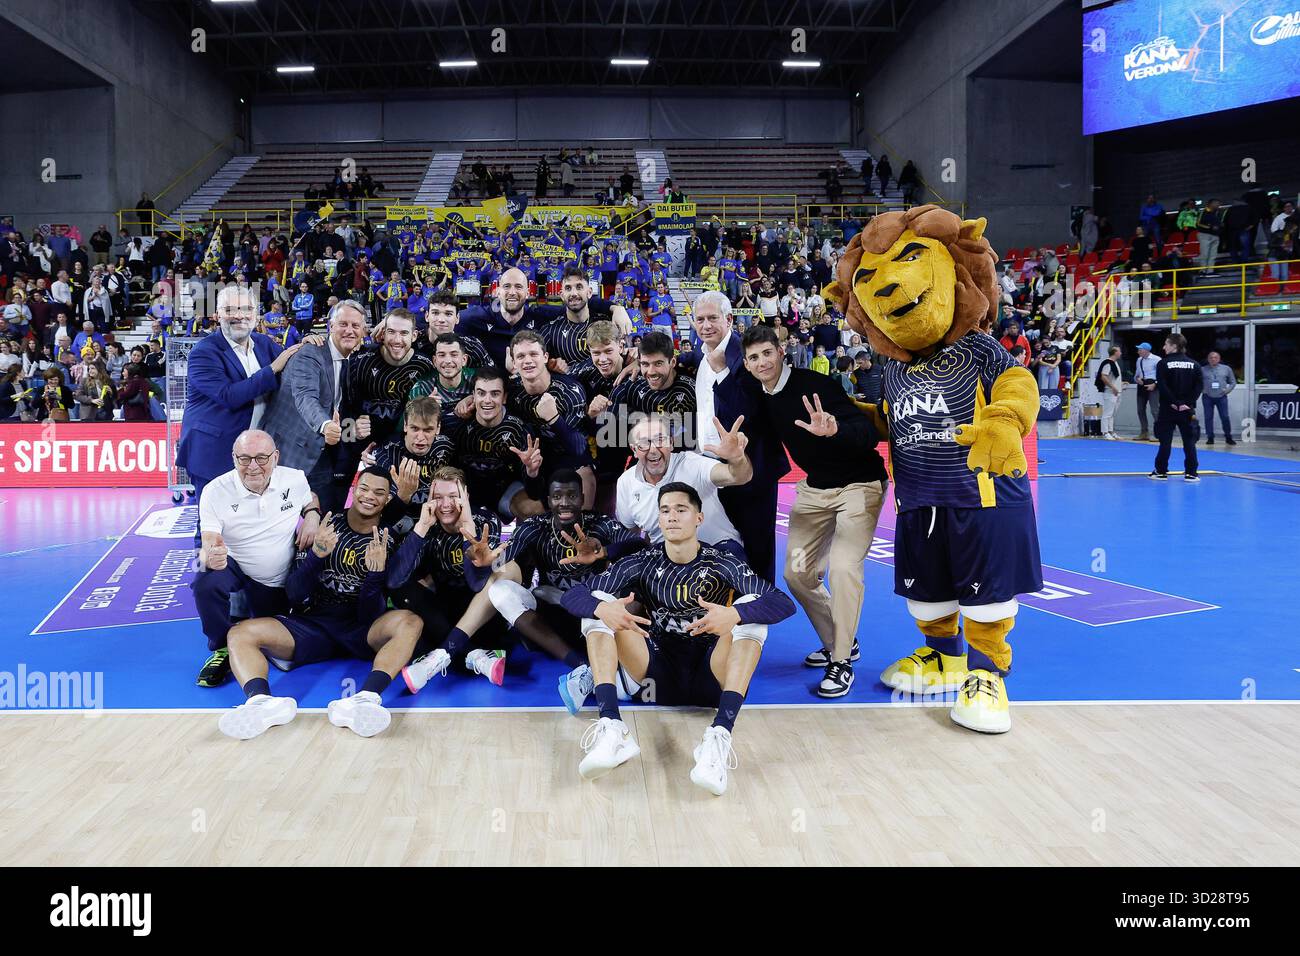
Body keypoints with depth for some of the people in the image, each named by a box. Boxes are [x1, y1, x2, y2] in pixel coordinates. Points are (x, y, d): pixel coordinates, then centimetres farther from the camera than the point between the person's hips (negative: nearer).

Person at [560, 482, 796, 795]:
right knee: (598, 608, -14)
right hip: (658, 677, 2)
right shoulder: (643, 563, 0)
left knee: (750, 610, -24)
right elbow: (571, 595, -6)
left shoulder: (721, 563, -4)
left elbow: (784, 603, -16)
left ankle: (719, 737, -41)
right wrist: (602, 608, -30)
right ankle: (612, 728, -34)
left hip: (711, 680, -1)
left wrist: (734, 615, -36)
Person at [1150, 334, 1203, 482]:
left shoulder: (1164, 363, -6)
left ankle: (1161, 471, 8)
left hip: (1168, 409, -2)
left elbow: (1162, 386, -13)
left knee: (1165, 441, 4)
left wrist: (1174, 402, -10)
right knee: (1189, 441, 6)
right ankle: (1191, 473, 5)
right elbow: (1200, 385, -4)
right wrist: (1189, 403, -6)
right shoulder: (1194, 364, 4)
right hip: (1187, 409, 2)